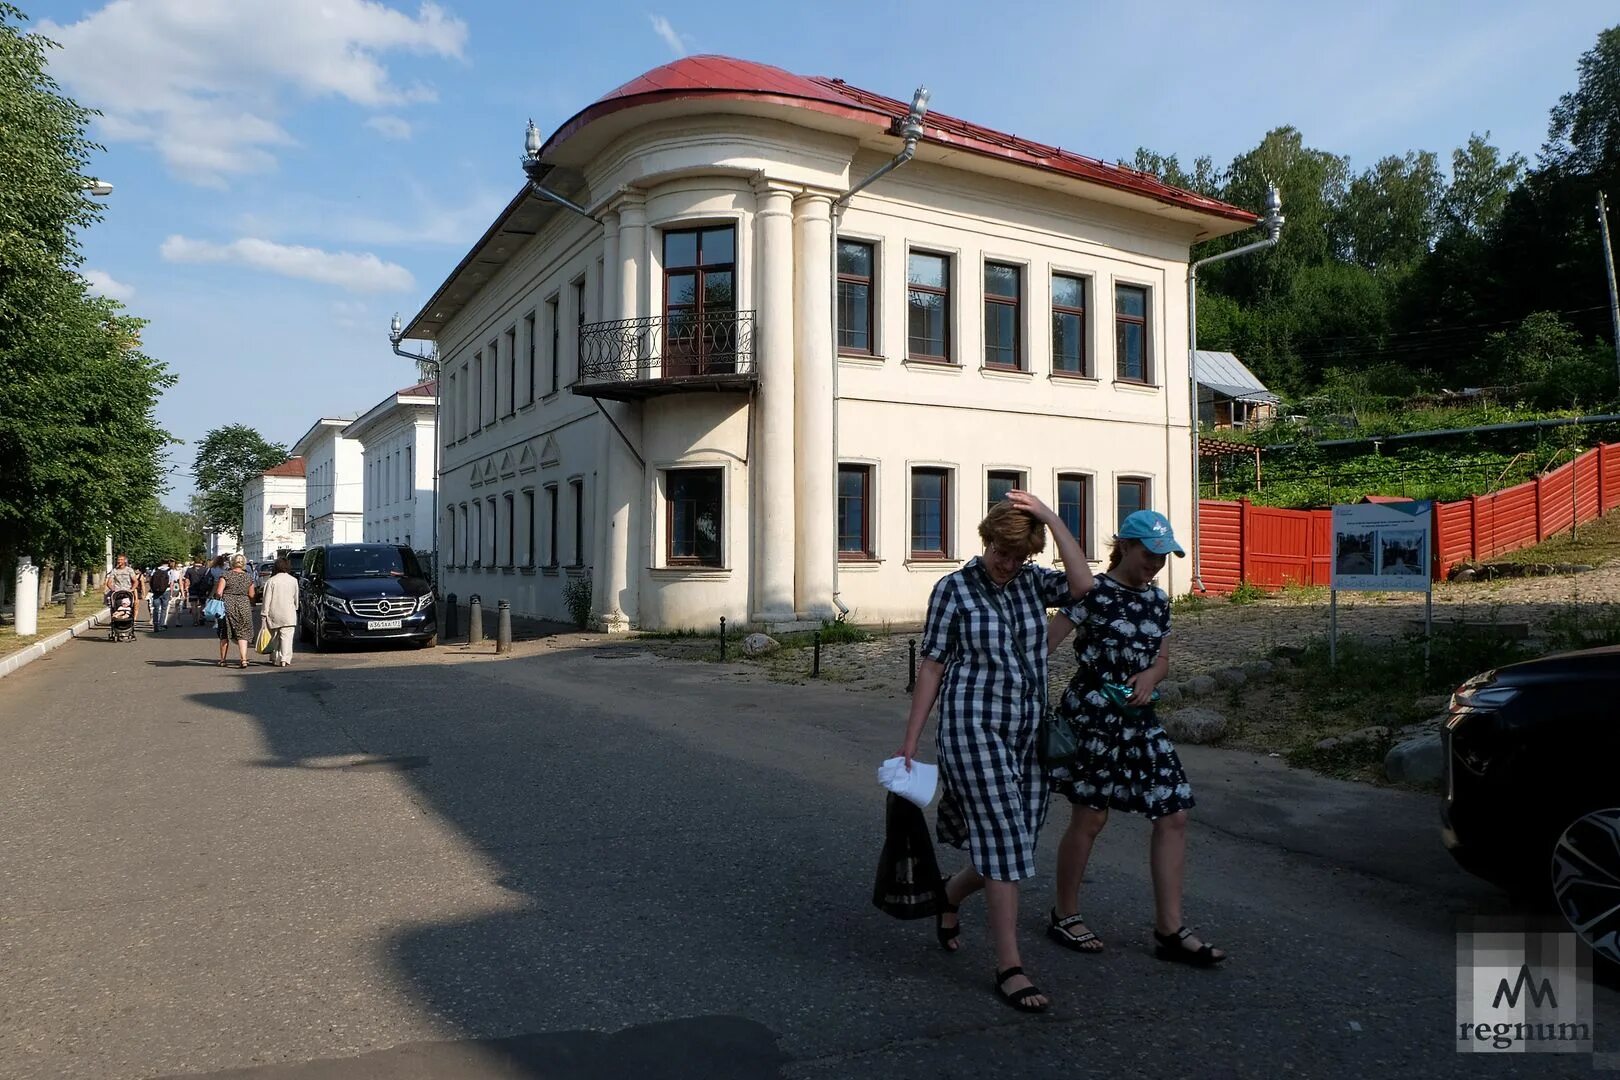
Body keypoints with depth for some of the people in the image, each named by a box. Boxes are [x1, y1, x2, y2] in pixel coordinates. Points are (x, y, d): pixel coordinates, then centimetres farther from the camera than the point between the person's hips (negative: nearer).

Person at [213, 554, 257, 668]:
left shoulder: (226, 575, -4)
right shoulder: (248, 577, 4)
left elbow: (218, 592, -10)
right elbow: (252, 595, 6)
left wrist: (222, 598, 8)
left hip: (227, 606, -1)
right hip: (244, 606, 1)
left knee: (224, 634, 11)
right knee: (242, 634, 3)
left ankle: (222, 660, 18)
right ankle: (244, 659, -11)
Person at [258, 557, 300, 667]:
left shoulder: (271, 581, -1)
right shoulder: (293, 580, 2)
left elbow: (267, 599, -2)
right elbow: (296, 598, 11)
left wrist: (264, 613, 1)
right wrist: (295, 608, 26)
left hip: (274, 614, 1)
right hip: (289, 613, -1)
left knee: (275, 637, 13)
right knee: (286, 636, -4)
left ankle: (275, 659, 18)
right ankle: (285, 659, -14)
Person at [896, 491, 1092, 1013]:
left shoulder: (1032, 582, 6)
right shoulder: (954, 589, -5)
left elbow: (1081, 584, -14)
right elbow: (932, 665, -3)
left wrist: (1052, 518, -12)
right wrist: (911, 739, -5)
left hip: (1028, 734, 5)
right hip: (973, 729, -5)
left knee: (1012, 842, 12)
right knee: (1003, 840, -8)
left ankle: (949, 894, 41)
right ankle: (1009, 968, 3)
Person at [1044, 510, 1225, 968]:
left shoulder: (1157, 599, 10)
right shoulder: (1093, 592, -10)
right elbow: (1045, 644, -14)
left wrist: (1151, 676, -3)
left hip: (1138, 717, 7)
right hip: (1092, 712, -7)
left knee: (1173, 814, 3)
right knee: (1090, 818, 3)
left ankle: (1169, 930, 14)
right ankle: (1064, 916, 23)